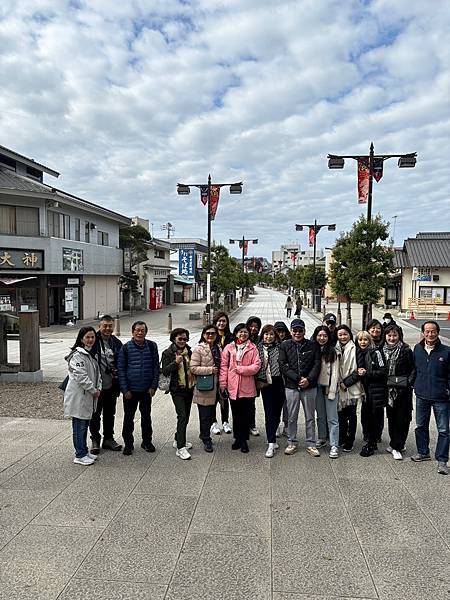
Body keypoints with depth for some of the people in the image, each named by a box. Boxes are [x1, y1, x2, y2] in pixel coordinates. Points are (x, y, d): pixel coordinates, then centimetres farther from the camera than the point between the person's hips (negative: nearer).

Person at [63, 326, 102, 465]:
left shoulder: (91, 354, 14)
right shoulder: (77, 355, -17)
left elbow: (97, 373, 17)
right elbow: (81, 376, -22)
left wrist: (98, 388, 2)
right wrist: (93, 390, -15)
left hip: (88, 397, 9)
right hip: (78, 397, -9)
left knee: (85, 425, 17)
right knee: (79, 426, 0)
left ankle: (84, 451, 28)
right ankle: (80, 456, 9)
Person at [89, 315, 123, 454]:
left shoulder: (117, 343, 5)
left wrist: (119, 385, 3)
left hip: (111, 386, 5)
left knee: (110, 414, 16)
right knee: (95, 414, 8)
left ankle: (108, 439, 30)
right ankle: (95, 440, 23)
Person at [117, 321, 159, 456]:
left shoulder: (152, 346, -1)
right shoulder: (126, 348, -5)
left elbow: (156, 367, 1)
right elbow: (121, 369, -4)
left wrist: (154, 386, -4)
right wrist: (125, 389, -8)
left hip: (147, 389, 2)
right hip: (130, 389, -1)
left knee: (146, 416, 14)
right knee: (128, 417, 8)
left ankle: (147, 442, 29)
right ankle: (128, 443, 23)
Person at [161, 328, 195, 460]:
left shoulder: (189, 352, 9)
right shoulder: (168, 353, -5)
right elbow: (164, 371, -11)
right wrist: (176, 362, -22)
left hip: (189, 388, 6)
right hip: (177, 389, -6)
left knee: (186, 416, 14)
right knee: (182, 416, -14)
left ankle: (178, 440, 32)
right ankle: (180, 448, -12)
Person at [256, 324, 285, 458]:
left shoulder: (280, 347, 4)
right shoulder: (258, 348, 3)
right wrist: (258, 381, -2)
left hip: (279, 384, 1)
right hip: (265, 385, -1)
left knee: (277, 412, 10)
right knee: (270, 413, -3)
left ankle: (272, 439, 28)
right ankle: (271, 444, 0)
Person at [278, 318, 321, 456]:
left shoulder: (312, 345, 4)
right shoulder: (285, 345, 2)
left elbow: (317, 364, 0)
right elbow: (283, 365, -5)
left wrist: (309, 379, -14)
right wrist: (297, 379, -14)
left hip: (309, 387, 0)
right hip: (291, 386, 0)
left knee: (310, 418, 9)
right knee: (292, 418, 9)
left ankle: (311, 444, 21)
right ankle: (292, 443, 23)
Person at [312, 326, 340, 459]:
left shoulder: (333, 352, -6)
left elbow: (335, 372, -8)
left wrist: (332, 391, -12)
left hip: (329, 387, -4)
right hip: (317, 387, 4)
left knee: (332, 418, -2)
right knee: (320, 416, 16)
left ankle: (334, 445, 3)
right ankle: (321, 438, 30)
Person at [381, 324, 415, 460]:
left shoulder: (406, 350, -4)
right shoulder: (382, 350, 7)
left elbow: (413, 369, -3)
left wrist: (409, 383, -12)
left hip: (403, 390, -3)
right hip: (389, 390, 3)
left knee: (402, 418, 0)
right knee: (391, 417, 7)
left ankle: (396, 446, 11)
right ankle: (396, 445, 18)